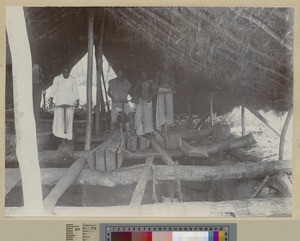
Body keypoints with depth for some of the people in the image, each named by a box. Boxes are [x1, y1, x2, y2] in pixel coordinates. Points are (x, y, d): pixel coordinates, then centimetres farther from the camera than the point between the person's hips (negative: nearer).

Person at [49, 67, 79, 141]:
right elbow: (53, 89, 1)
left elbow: (75, 91, 6)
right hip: (59, 101, -1)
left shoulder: (73, 80, 2)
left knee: (69, 118, 0)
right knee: (59, 117, -5)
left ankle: (68, 135, 8)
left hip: (70, 102, 1)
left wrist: (77, 102, 4)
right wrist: (51, 101, -4)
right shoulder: (57, 79, 0)